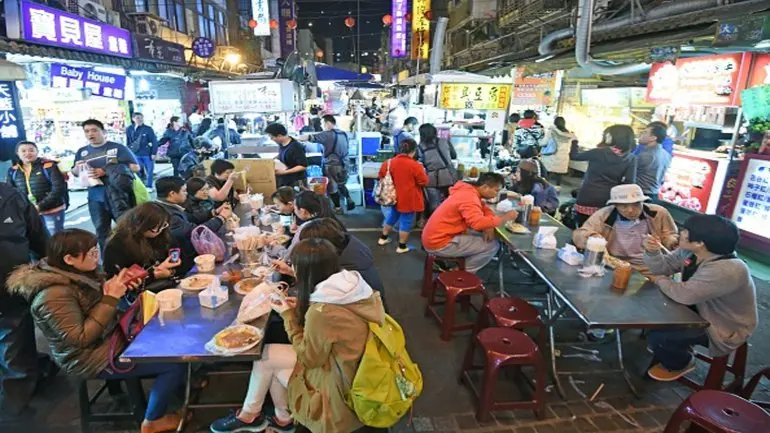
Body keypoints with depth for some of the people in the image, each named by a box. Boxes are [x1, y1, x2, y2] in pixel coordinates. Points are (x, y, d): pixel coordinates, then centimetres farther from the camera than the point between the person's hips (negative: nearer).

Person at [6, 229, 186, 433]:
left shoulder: (75, 273, -3)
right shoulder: (54, 295, -29)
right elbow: (80, 338, -28)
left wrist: (115, 288, -9)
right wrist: (111, 298, -29)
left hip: (107, 336, 9)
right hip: (93, 358, -9)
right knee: (176, 363, -11)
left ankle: (179, 382, 27)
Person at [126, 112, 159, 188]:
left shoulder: (148, 129, -4)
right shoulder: (129, 129, 2)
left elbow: (154, 141, -4)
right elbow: (128, 142, 11)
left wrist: (153, 153, -8)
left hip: (147, 154, -1)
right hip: (135, 154, 1)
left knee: (149, 171, 4)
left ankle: (149, 186, 19)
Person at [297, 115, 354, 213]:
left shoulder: (328, 134, -16)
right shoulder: (343, 134, 6)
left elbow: (310, 137, -18)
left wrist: (296, 138, -6)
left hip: (331, 165, -7)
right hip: (343, 164, 7)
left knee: (331, 187, 9)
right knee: (341, 184, 25)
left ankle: (338, 208, 17)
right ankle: (349, 201, 18)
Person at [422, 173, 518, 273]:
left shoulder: (469, 192, 10)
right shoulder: (469, 197, -22)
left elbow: (485, 209, 16)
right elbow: (478, 223, -36)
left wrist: (489, 226, -6)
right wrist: (505, 217, -21)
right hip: (440, 243, -10)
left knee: (485, 237, 17)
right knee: (492, 245, -6)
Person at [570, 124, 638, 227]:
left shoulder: (599, 152, -7)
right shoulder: (631, 159, -1)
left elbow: (574, 156, 6)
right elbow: (630, 183, -7)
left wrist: (574, 141, 21)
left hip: (587, 199, -2)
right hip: (606, 202, 2)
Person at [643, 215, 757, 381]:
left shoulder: (726, 270, -37)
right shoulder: (690, 251, -10)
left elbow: (684, 295, -37)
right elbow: (664, 267, 0)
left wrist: (661, 281, -17)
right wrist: (653, 252, -22)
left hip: (724, 329, -8)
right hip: (701, 309, 9)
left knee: (657, 336, -20)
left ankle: (680, 364, 15)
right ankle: (677, 347, 29)